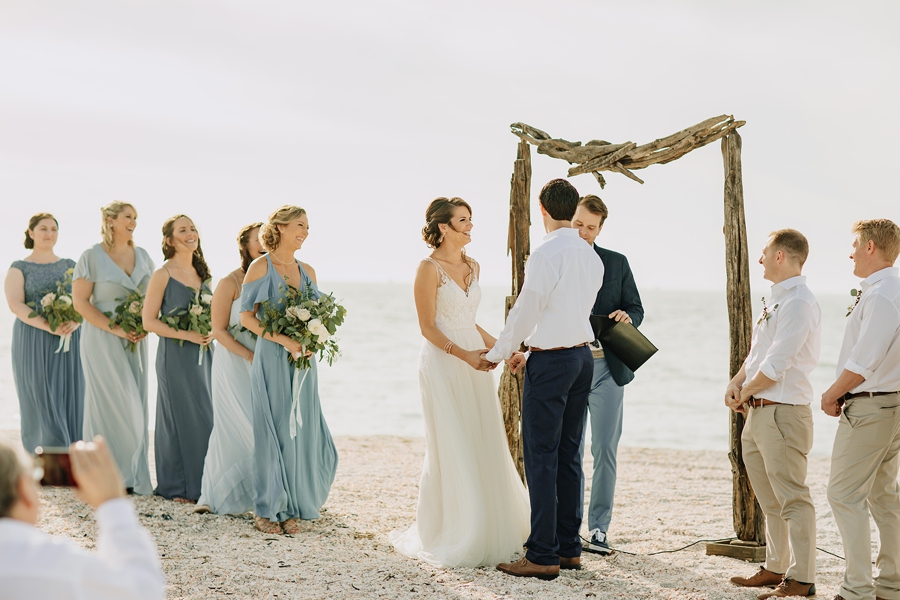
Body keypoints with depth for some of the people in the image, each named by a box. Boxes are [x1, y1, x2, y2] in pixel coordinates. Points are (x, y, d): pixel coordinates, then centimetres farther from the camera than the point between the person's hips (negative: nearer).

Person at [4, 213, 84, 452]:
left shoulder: (69, 265, 13)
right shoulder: (19, 268, 2)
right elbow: (15, 304, -11)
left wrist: (74, 322, -16)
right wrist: (49, 327, -23)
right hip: (34, 343, -3)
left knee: (70, 401, 0)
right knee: (40, 403, -5)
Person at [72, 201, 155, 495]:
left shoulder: (142, 256, 10)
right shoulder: (92, 257, -7)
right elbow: (80, 301, -9)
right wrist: (115, 329, -16)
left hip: (135, 341, 5)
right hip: (103, 341, -5)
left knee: (135, 408, 5)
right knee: (113, 405, -5)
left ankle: (133, 474, 12)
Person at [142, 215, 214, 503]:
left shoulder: (201, 272, 12)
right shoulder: (163, 275, -8)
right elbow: (149, 321, -10)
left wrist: (211, 332, 0)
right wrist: (187, 335, -18)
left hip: (203, 354, 6)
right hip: (176, 355, -6)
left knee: (206, 416, 6)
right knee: (181, 416, -2)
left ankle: (200, 483, 15)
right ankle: (178, 487, 7)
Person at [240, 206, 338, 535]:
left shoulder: (307, 271, 12)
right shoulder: (260, 267, -4)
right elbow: (246, 316, -7)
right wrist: (283, 340, -17)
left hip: (302, 360, 5)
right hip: (272, 359, -5)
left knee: (303, 431, 3)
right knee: (273, 431, -2)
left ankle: (291, 507, 12)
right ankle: (266, 509, 7)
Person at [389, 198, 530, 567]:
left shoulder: (473, 267, 13)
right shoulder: (429, 268, -9)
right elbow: (428, 327, -11)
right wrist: (463, 354, -22)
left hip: (474, 363, 7)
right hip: (442, 365, -7)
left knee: (484, 447, 9)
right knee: (451, 450, -4)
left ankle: (486, 531, 20)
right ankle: (447, 534, 7)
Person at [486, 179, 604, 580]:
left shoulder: (546, 255, -16)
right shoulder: (592, 257, 8)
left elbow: (525, 312, -12)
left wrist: (497, 354, 4)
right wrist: (528, 352, 22)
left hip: (551, 362, -8)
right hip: (583, 355, 8)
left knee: (541, 458, -4)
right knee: (568, 456, 13)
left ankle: (543, 556, -3)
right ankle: (569, 547, 18)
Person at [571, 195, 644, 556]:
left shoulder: (617, 263, 8)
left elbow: (635, 308, 10)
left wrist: (627, 318, -14)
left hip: (607, 367, 1)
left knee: (605, 450, 1)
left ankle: (598, 529, 9)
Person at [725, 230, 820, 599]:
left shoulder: (798, 302, -15)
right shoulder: (775, 300, 16)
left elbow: (776, 364, -20)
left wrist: (745, 392, -7)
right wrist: (736, 383, 4)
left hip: (783, 412, -11)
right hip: (758, 414, 11)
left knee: (791, 498, -7)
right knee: (770, 499, 18)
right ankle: (775, 569, 28)